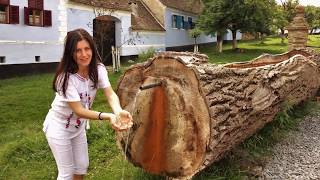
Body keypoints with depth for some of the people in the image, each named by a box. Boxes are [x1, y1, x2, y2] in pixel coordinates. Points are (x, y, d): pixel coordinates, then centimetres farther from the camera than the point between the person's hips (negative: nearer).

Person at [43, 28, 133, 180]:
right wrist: (108, 116, -45)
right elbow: (78, 110, -32)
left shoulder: (98, 69, -14)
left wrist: (119, 112, -47)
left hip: (78, 126, 6)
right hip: (59, 127, -6)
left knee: (82, 167, 18)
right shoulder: (66, 76, -31)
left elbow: (110, 94, -25)